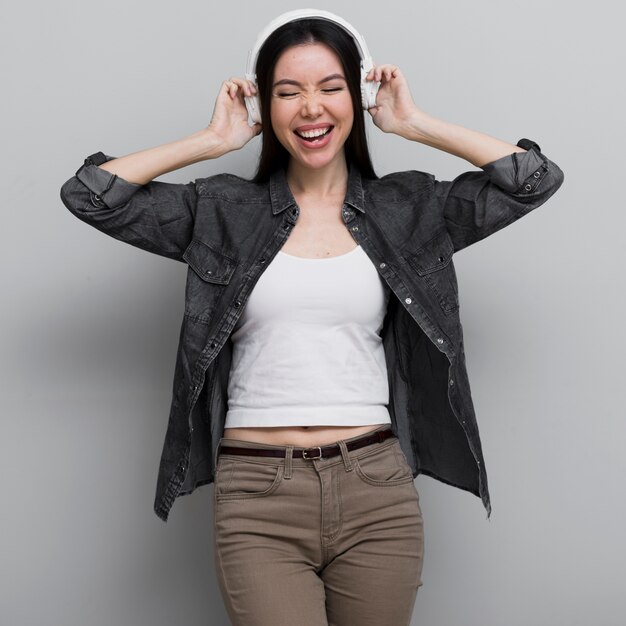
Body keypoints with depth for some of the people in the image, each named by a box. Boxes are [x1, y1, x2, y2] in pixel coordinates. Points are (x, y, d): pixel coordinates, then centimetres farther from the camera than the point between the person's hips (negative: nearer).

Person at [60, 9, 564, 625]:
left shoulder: (405, 208, 6)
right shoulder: (224, 210, 4)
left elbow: (537, 178, 2)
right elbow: (88, 193, -1)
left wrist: (416, 125, 4)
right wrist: (212, 140, 2)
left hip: (377, 495, 2)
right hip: (258, 502, -1)